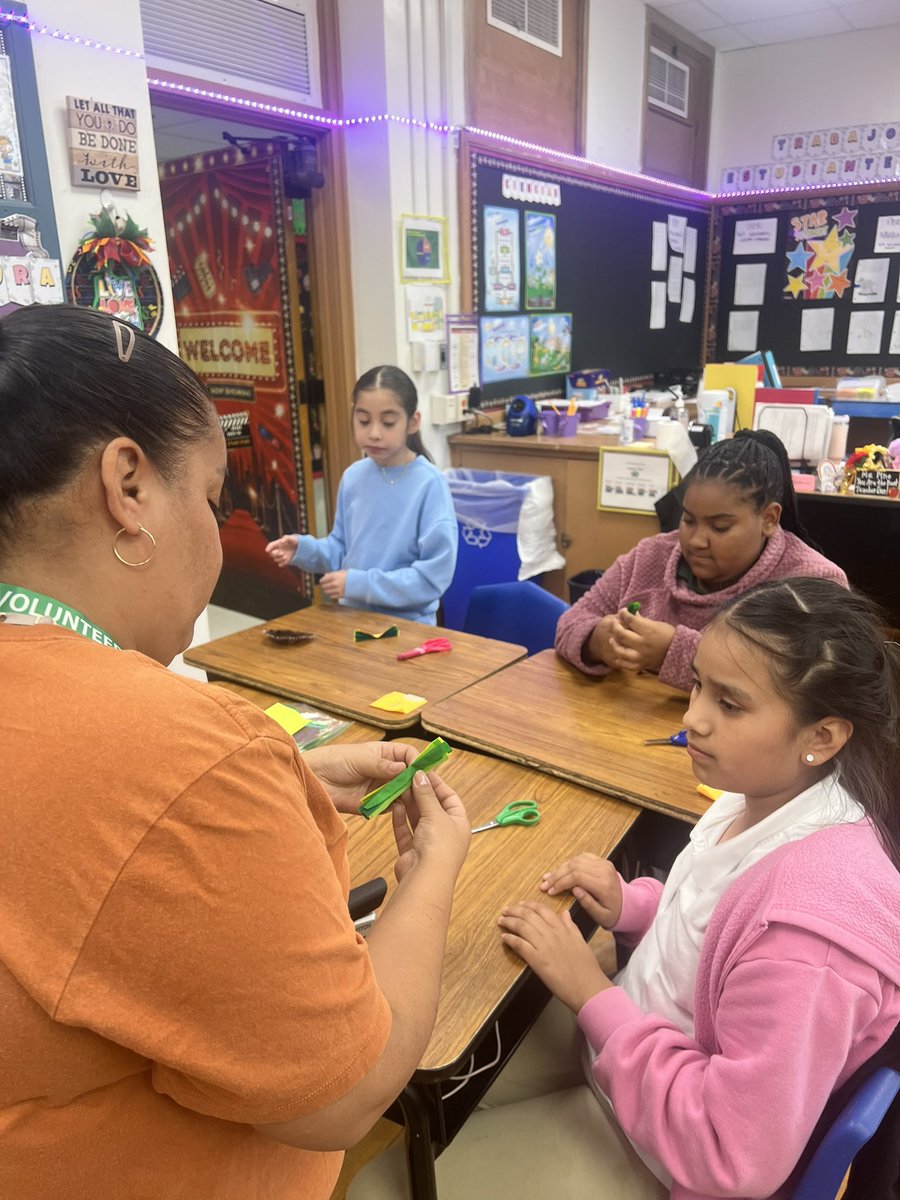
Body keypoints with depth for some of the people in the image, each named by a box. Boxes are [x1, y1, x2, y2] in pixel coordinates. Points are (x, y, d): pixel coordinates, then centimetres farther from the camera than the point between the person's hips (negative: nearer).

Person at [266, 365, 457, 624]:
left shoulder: (429, 484, -15)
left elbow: (435, 575, -17)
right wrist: (305, 548, -5)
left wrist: (359, 583, -16)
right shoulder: (353, 476, 2)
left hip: (408, 627, -4)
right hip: (354, 618, 5)